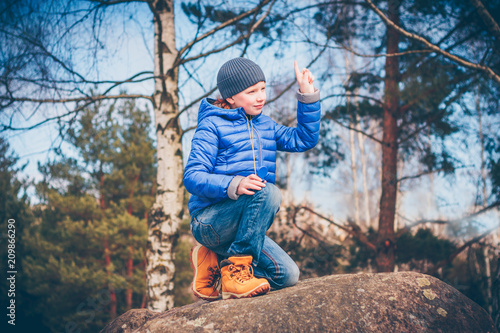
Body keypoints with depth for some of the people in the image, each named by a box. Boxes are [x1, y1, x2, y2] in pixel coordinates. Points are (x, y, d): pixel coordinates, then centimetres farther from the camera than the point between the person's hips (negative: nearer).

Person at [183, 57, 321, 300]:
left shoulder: (264, 125, 17)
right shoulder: (212, 125, -6)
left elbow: (304, 139, 13)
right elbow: (192, 177, -16)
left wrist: (308, 94, 5)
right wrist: (233, 186, -34)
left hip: (240, 227, 7)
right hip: (210, 221, -7)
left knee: (288, 275, -10)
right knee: (268, 192, -32)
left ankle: (214, 262, 6)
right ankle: (236, 269, -24)